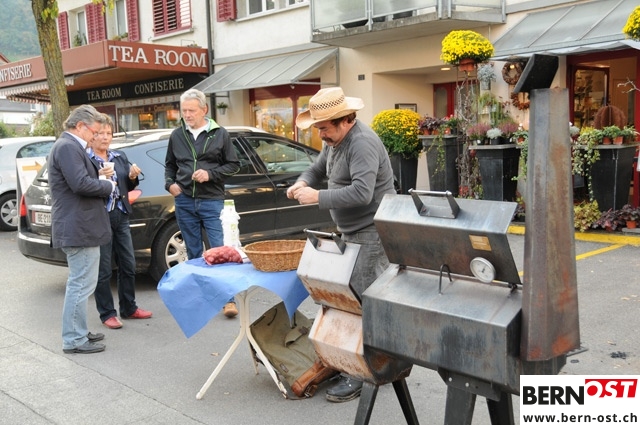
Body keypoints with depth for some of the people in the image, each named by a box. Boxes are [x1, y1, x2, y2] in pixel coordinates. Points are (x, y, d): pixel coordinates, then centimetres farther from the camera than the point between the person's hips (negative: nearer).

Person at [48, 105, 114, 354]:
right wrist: (109, 185, -11)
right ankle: (73, 340, 4)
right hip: (79, 228, -11)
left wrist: (100, 178, 4)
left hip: (77, 227, 11)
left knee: (79, 283, 18)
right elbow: (81, 184, -26)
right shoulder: (68, 147, -16)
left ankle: (78, 333, 28)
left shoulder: (69, 146, 18)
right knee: (81, 284, -4)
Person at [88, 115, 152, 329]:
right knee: (103, 270, 2)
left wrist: (133, 177, -4)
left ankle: (129, 308, 28)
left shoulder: (120, 157, 12)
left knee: (128, 265, 13)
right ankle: (107, 314, 15)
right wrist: (100, 177, -25)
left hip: (121, 217, 6)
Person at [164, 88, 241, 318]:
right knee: (193, 253, 11)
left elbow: (233, 165, 2)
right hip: (184, 201, 3)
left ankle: (228, 299, -1)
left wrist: (210, 174, -12)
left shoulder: (219, 134, 0)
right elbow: (170, 165, 21)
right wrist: (170, 183, 2)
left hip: (212, 201, -3)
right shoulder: (176, 136, 9)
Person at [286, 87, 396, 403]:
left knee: (365, 301, -9)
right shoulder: (334, 141, 11)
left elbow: (362, 193, -31)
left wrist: (318, 197, -29)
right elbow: (317, 169, 20)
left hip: (371, 233, -10)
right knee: (352, 297, 14)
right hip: (351, 232, 10)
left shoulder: (362, 143, -22)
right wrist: (302, 183, -2)